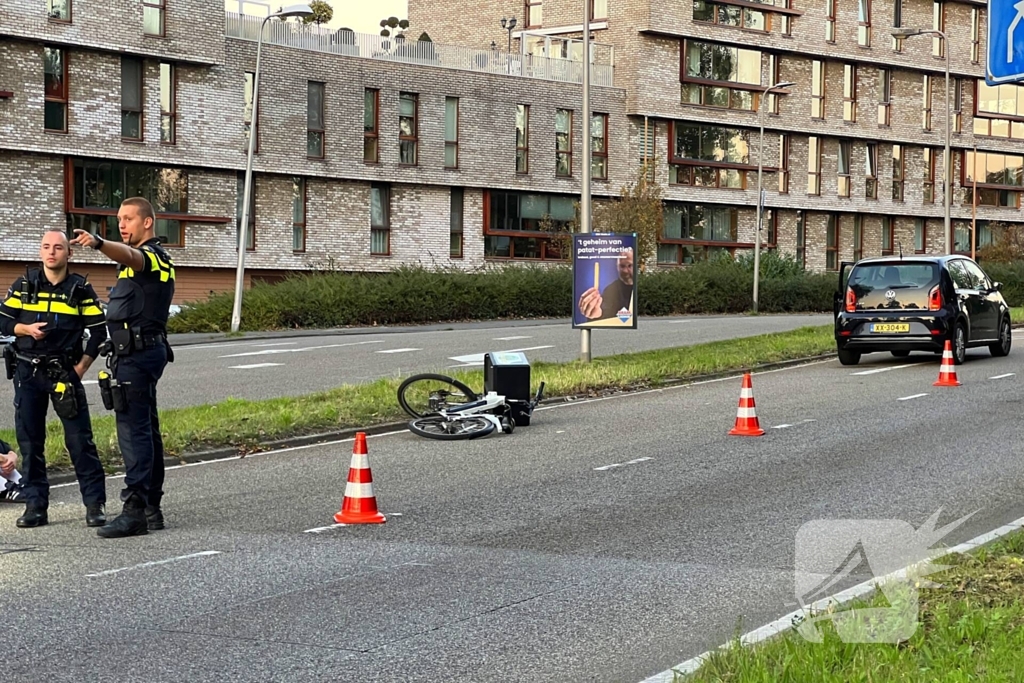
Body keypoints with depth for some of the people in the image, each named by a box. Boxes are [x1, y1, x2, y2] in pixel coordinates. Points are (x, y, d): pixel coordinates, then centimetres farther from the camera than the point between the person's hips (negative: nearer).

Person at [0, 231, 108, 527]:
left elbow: (98, 332, 2)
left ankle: (95, 504, 0)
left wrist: (81, 368, -5)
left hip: (65, 372, -2)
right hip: (27, 372, 2)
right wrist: (26, 329, -12)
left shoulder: (81, 289, 2)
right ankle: (35, 505, 11)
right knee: (30, 441, 4)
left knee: (80, 440, -5)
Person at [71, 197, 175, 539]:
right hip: (145, 350, 11)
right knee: (146, 429, 12)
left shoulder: (150, 255, -11)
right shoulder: (155, 259, 22)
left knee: (133, 429, -14)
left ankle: (135, 509, -18)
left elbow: (128, 256, -36)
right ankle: (151, 509, 16)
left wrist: (98, 243, -55)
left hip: (136, 353, -11)